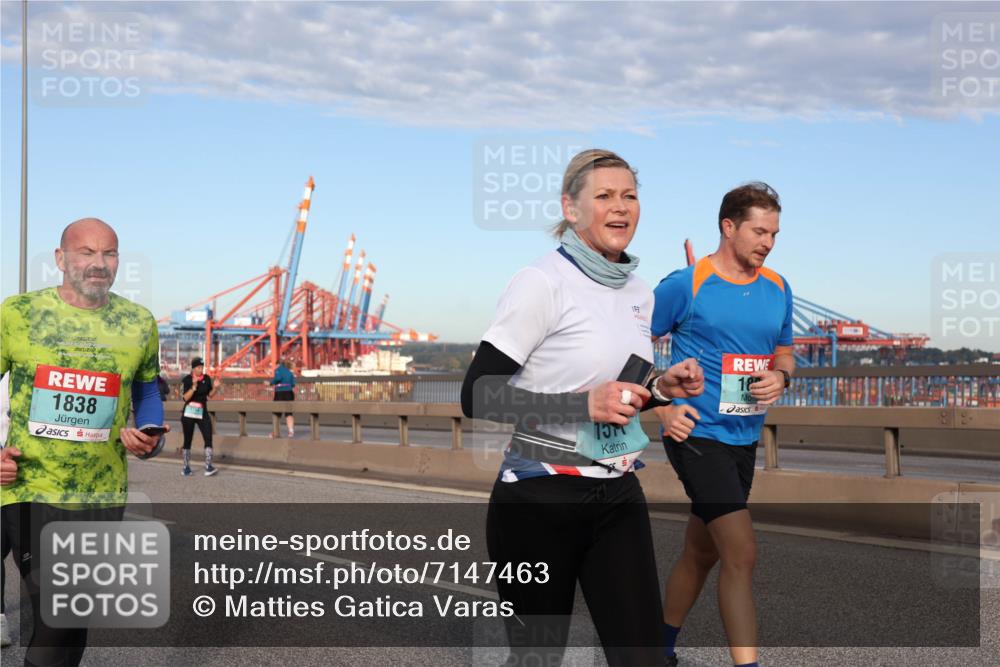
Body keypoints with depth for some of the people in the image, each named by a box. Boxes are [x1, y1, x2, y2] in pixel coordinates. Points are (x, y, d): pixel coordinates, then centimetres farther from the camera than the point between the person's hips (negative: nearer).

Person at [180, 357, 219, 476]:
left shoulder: (206, 378, 3)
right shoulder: (186, 380, -9)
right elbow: (185, 397, -16)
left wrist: (215, 388, -7)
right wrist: (194, 386, -27)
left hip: (203, 413, 3)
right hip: (188, 413, -3)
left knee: (208, 438, -13)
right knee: (187, 440, 7)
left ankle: (208, 467, -17)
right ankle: (186, 467, 20)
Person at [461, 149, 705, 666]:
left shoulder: (639, 293, 10)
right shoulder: (542, 282, -13)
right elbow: (477, 395, -17)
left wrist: (661, 388, 2)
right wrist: (585, 404, -23)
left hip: (619, 498, 6)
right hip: (539, 501, -6)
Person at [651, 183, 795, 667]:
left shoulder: (777, 289, 8)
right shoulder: (685, 285, -10)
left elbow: (785, 351, 21)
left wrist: (780, 377, -2)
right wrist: (663, 406, -11)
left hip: (744, 439, 7)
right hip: (697, 433, -7)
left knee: (702, 551, 18)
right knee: (741, 552, -16)